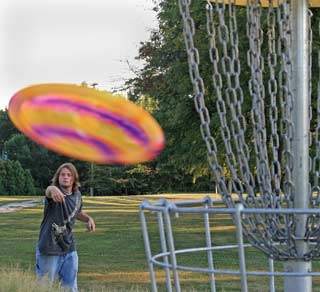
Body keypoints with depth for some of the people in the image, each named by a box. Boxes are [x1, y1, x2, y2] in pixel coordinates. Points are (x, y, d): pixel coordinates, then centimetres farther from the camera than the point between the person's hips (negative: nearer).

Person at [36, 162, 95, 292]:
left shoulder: (77, 195, 3)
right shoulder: (56, 193, -17)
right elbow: (48, 191, -44)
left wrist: (88, 218, 4)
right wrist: (52, 189, -68)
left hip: (69, 248, 5)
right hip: (50, 250, -5)